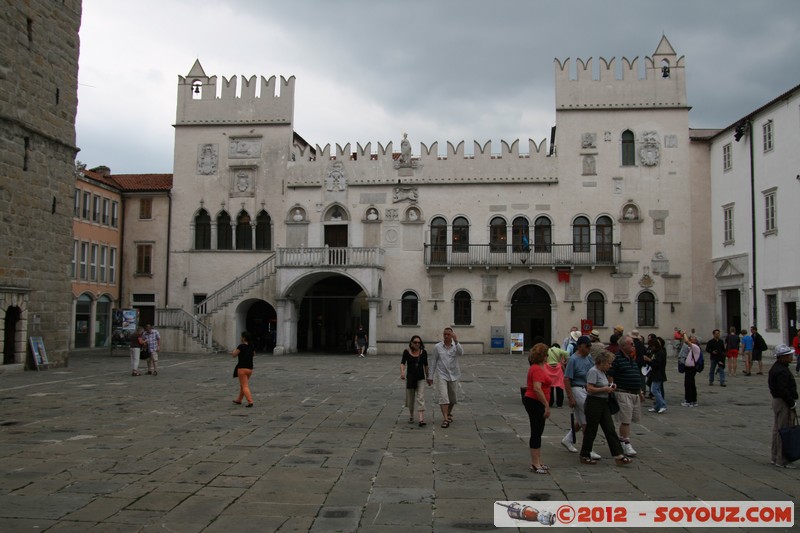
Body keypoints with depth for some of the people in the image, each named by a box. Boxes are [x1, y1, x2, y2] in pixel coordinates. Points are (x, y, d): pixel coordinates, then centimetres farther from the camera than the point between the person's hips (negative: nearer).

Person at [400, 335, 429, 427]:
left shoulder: (423, 352, 1)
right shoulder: (407, 352, -4)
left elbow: (425, 365, 11)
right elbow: (402, 363, -13)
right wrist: (402, 372, -31)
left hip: (420, 378, 0)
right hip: (410, 377, 0)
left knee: (420, 398, -11)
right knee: (410, 398, 12)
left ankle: (421, 419, -18)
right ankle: (411, 416, 32)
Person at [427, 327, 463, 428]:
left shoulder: (456, 346, -1)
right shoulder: (437, 347, -1)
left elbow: (461, 353, -24)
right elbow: (433, 362, 3)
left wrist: (456, 341, -34)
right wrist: (430, 376, 2)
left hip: (453, 376, 2)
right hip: (441, 375, -1)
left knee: (452, 398, 14)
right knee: (443, 397, -14)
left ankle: (449, 414, 38)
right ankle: (445, 419, -17)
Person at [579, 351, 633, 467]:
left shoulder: (602, 372, 14)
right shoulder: (593, 371, -16)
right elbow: (590, 388, -23)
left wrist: (610, 387, 7)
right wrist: (605, 389, -16)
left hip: (603, 403, 9)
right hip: (594, 403, -9)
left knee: (610, 430, 4)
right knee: (591, 431, 1)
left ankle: (619, 456, 3)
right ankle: (584, 456, 14)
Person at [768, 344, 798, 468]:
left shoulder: (776, 368, 12)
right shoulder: (781, 371, -21)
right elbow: (783, 390, -26)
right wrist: (792, 404, -17)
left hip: (777, 401, 11)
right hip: (783, 403, -11)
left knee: (777, 429, 16)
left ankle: (775, 457, 26)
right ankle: (781, 460, -1)